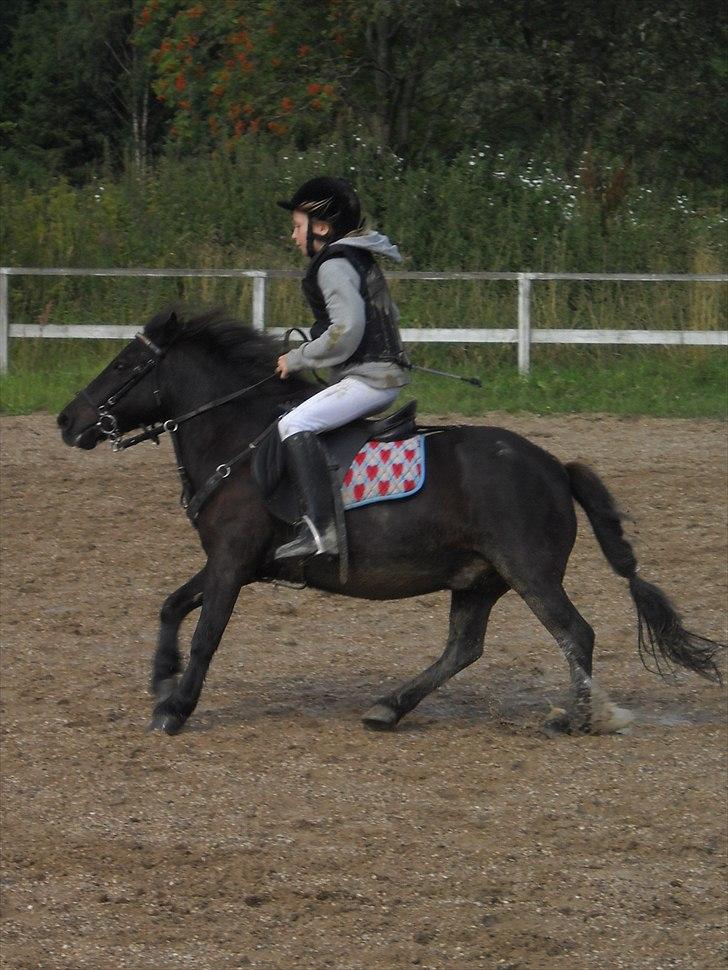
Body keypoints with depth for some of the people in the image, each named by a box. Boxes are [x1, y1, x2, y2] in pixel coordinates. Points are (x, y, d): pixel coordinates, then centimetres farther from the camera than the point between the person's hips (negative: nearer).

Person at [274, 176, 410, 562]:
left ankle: (322, 527, -36)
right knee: (303, 422, 24)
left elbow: (347, 330, -22)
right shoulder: (360, 260, 19)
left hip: (366, 378, -11)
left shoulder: (334, 265, -11)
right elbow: (388, 316, 28)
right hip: (386, 373, 11)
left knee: (295, 425, -24)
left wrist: (298, 359, -11)